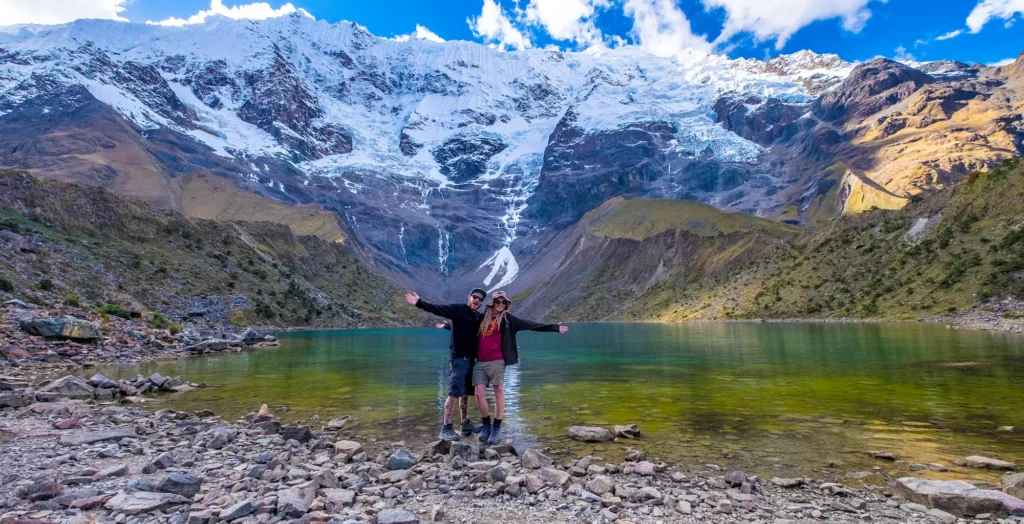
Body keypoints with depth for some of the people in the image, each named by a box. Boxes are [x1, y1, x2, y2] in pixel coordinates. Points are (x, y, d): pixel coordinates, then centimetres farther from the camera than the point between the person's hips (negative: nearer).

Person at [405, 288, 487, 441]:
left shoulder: (480, 317, 10)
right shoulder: (458, 309, -8)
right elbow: (437, 308, -18)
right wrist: (420, 303, -30)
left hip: (471, 360, 6)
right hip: (458, 359, -6)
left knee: (466, 393, 16)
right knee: (454, 393, -8)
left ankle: (465, 423, 28)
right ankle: (446, 428, -2)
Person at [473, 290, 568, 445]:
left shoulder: (507, 318, 7)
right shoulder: (482, 317, 16)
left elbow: (530, 324, 3)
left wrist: (554, 327, -1)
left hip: (496, 361, -2)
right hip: (479, 362, 3)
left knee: (499, 390, -3)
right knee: (479, 394, -2)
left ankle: (496, 428, 12)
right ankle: (486, 425, 19)